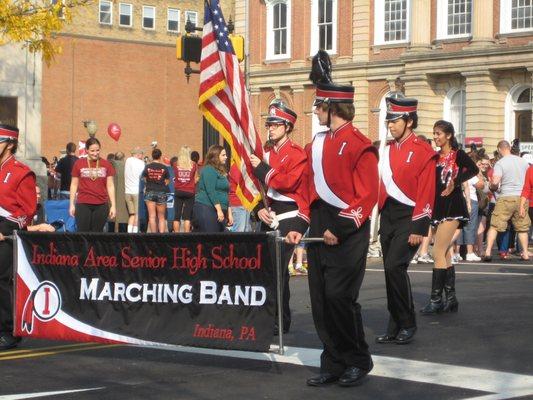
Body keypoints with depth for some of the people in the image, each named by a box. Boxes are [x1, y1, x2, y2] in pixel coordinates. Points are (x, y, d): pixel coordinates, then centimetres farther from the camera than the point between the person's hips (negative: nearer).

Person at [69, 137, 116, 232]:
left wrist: (113, 205, 3)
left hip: (101, 205, 1)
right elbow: (74, 185, 8)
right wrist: (72, 204, 4)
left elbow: (110, 186, 8)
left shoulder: (106, 164, 5)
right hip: (83, 204, -1)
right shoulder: (79, 164, 3)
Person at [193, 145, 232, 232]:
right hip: (206, 209, -9)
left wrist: (229, 213, 17)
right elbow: (210, 191, -17)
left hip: (219, 211, 9)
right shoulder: (209, 170, -7)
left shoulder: (221, 172, 22)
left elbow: (225, 194, 23)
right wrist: (219, 210, -22)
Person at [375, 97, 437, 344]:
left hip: (408, 217, -7)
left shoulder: (423, 151, -8)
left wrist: (419, 229, -16)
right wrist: (379, 217, 9)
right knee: (392, 271, 7)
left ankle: (407, 324, -5)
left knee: (394, 266, -18)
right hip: (387, 217, 7)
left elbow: (426, 194, -12)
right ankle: (395, 328, 14)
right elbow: (382, 185, 13)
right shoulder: (388, 150, 12)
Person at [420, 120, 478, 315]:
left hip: (452, 207, -8)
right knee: (445, 254, 9)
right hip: (439, 208, 8)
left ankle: (436, 299, -12)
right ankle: (450, 299, 14)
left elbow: (473, 169, -23)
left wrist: (455, 182, -30)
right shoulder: (435, 157, 13)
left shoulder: (457, 154, -6)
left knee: (438, 253, -12)